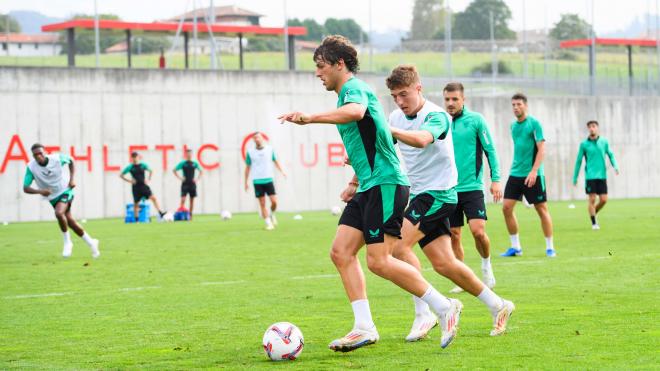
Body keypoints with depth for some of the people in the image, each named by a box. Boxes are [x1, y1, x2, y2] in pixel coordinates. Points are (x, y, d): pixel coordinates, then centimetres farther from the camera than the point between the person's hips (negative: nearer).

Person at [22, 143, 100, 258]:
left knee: (59, 213, -30)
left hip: (65, 191, -3)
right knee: (70, 222, 7)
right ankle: (91, 242, 28)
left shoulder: (57, 158, -19)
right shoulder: (31, 167, -18)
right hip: (53, 197, 3)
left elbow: (71, 161, 4)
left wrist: (72, 179, -7)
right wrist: (40, 191, -38)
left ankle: (67, 242, -9)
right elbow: (25, 188, -20)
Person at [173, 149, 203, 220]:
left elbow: (200, 171, 18)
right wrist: (180, 178, -6)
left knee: (192, 199, 5)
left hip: (192, 184, 3)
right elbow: (175, 170, 1)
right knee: (183, 198, -12)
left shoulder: (195, 163, 5)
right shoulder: (182, 163, -2)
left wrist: (197, 179, 5)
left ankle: (190, 215, 12)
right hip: (185, 184, -3)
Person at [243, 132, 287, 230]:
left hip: (268, 180, 1)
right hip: (257, 181, -1)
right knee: (262, 204, -1)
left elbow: (275, 161, 15)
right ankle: (268, 223, 6)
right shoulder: (250, 152, 2)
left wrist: (282, 171, -1)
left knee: (274, 201, -7)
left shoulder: (269, 149, 4)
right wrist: (246, 182, 7)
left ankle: (271, 214, 24)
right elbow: (248, 167, 8)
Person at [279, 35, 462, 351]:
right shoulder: (348, 93, 22)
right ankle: (364, 328, 0)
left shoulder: (354, 88, -10)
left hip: (385, 183, -10)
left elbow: (356, 111, -37)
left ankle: (444, 308, -3)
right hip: (368, 187, 10)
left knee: (379, 262, -13)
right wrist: (355, 182, 32)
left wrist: (309, 118, -39)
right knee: (341, 252, 1)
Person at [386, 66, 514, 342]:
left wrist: (386, 129, -51)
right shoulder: (397, 118, 9)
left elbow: (421, 139, -37)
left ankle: (423, 313, -16)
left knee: (398, 244, -22)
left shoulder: (436, 116, -15)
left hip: (439, 193, -8)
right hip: (419, 195, 8)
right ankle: (497, 306, 19)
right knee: (443, 263, 6)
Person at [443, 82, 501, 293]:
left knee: (478, 231, -15)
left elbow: (490, 150, -1)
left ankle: (486, 263, 13)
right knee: (453, 236, 3)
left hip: (472, 187, -3)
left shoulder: (475, 120, -2)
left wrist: (496, 179, -7)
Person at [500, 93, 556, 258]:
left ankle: (550, 247, 9)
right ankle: (515, 247, 6)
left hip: (533, 175, -6)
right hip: (515, 174, 6)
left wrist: (533, 171, -21)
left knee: (542, 209, -1)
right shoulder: (513, 125, 12)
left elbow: (541, 149, -13)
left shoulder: (534, 123, -8)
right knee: (506, 207, -3)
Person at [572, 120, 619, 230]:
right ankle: (594, 223, 6)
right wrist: (575, 178, 7)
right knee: (592, 200, -5)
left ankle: (593, 214, 25)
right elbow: (578, 161, 6)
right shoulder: (584, 144, 1)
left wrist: (615, 166, -4)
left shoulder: (604, 142, 6)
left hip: (602, 176, 2)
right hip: (590, 176, -2)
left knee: (603, 200, -1)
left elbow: (610, 155, 14)